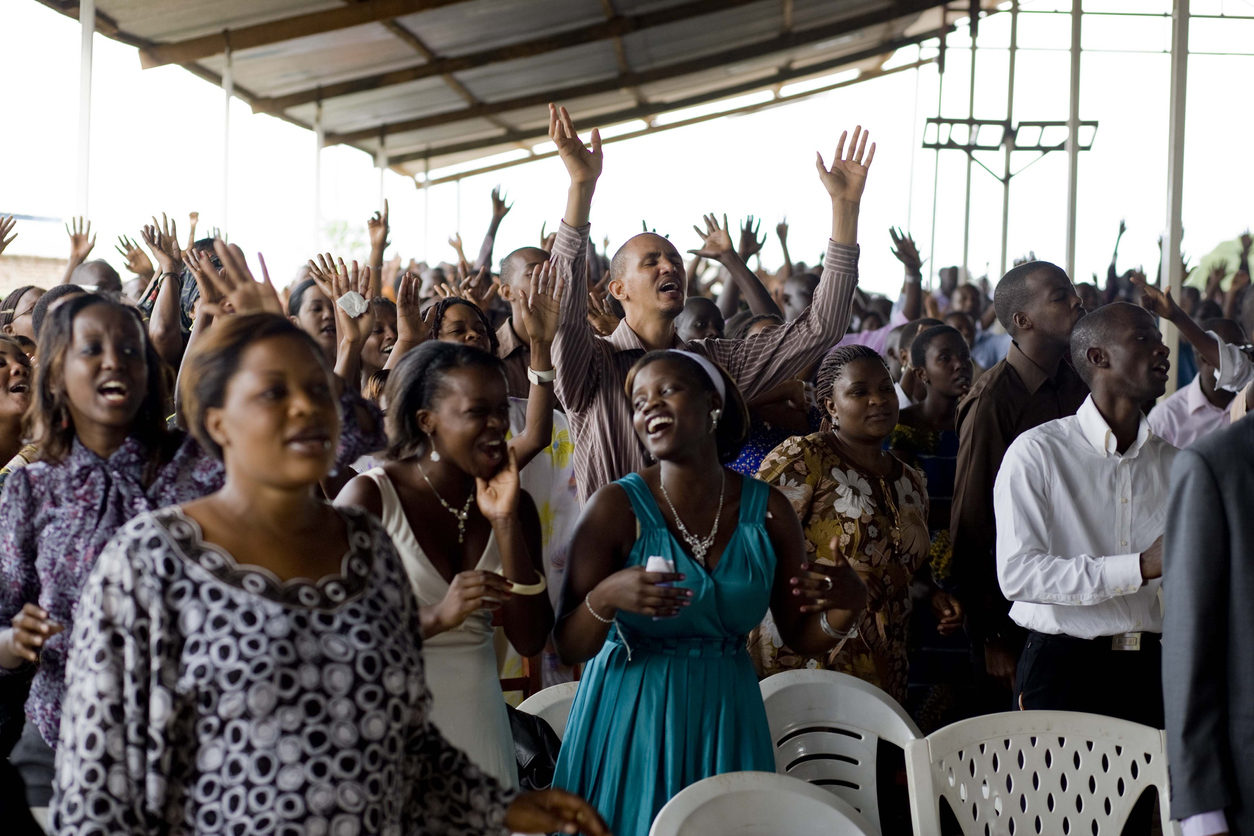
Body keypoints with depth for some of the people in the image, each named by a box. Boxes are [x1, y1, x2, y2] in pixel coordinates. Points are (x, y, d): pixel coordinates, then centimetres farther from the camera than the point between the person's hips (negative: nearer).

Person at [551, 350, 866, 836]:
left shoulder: (768, 511, -2)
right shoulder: (617, 508, -11)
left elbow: (803, 637, 6)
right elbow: (569, 649, -10)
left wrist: (847, 604, -14)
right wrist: (606, 598, -30)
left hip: (727, 720, 3)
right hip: (632, 720, -3)